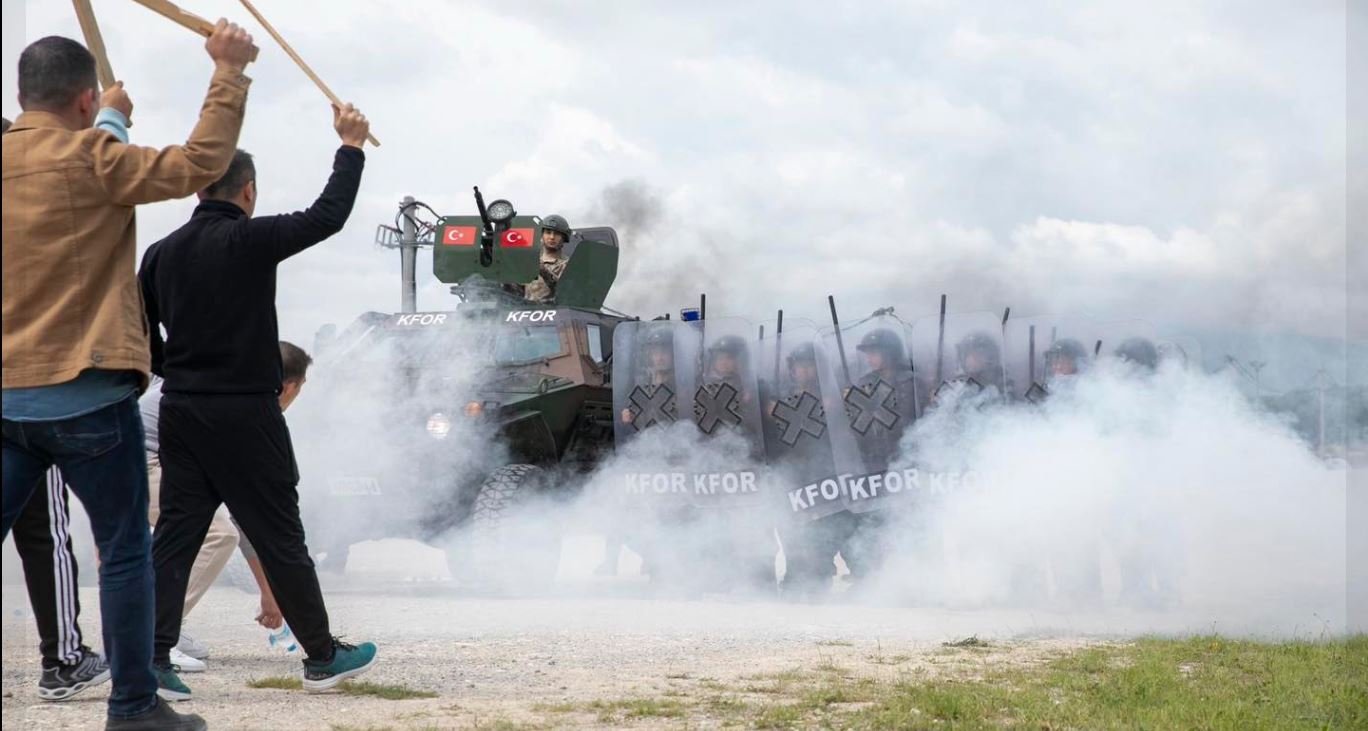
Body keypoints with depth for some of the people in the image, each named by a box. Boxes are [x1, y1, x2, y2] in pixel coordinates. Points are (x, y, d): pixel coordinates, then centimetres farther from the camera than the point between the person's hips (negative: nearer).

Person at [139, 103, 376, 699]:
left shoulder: (161, 253, 6)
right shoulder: (249, 240, -12)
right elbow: (328, 216, -8)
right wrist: (351, 148, 4)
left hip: (180, 411, 5)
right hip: (245, 414, -5)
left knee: (175, 534, 5)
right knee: (280, 538, 3)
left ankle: (152, 656, -4)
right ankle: (323, 656, 13)